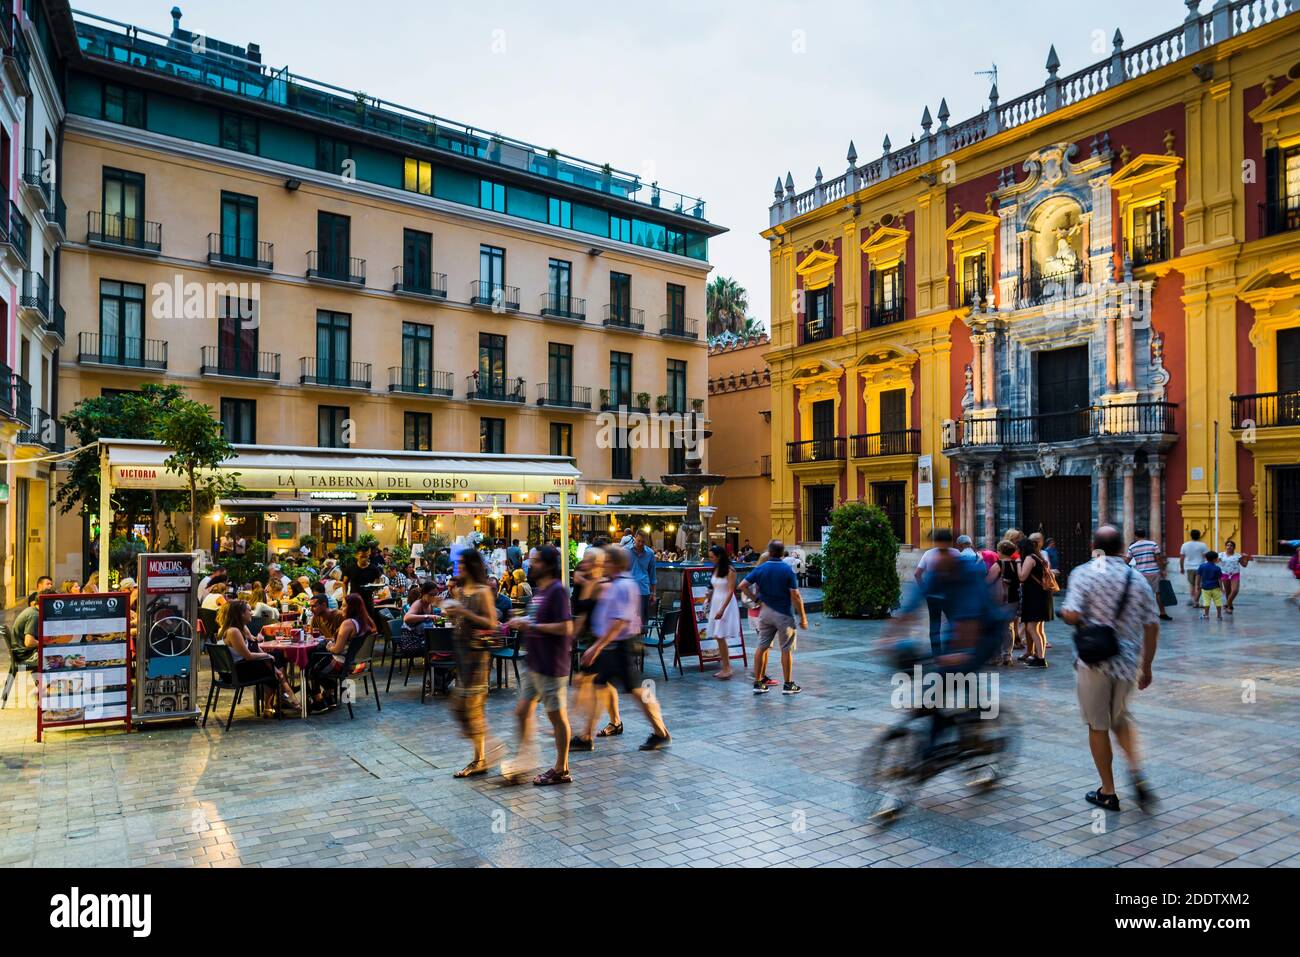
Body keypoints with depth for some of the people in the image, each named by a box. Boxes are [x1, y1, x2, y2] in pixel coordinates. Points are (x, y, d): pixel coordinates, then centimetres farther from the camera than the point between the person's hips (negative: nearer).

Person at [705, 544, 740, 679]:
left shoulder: (730, 571, -12)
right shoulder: (715, 569, 10)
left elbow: (730, 592, -16)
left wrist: (722, 609, -21)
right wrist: (709, 601, 14)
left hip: (726, 604, -7)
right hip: (715, 603, 7)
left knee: (721, 636, -11)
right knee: (717, 637, 5)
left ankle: (727, 668, -3)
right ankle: (725, 667, 12)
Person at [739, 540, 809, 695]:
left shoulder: (760, 569, -1)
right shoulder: (788, 570, -11)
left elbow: (742, 585, -3)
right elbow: (795, 596, -13)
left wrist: (755, 598, 7)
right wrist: (803, 618, -7)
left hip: (765, 611, 4)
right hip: (784, 614, -4)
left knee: (762, 647, 10)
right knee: (786, 650, 5)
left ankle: (758, 683, 14)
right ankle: (788, 685, 11)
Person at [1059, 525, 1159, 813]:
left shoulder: (1084, 573, -8)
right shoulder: (1138, 578, 5)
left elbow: (1072, 616, -19)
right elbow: (1151, 626, 7)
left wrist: (1063, 613, 5)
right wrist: (1146, 667, 15)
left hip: (1094, 660, -4)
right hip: (1128, 662, 4)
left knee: (1098, 726, 10)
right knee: (1121, 719, 25)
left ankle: (1108, 792, 19)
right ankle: (1136, 770, 5)